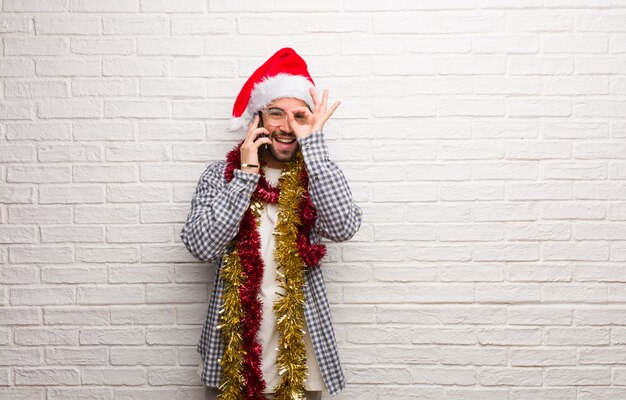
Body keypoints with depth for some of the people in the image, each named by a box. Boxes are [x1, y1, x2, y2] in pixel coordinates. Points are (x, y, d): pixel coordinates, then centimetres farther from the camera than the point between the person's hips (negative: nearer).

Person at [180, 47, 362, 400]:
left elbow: (343, 227, -21)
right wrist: (246, 173, -17)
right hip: (234, 338, 0)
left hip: (301, 343, 0)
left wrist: (313, 143, -19)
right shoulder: (221, 175, -3)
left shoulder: (318, 175, -3)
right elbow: (202, 245, -16)